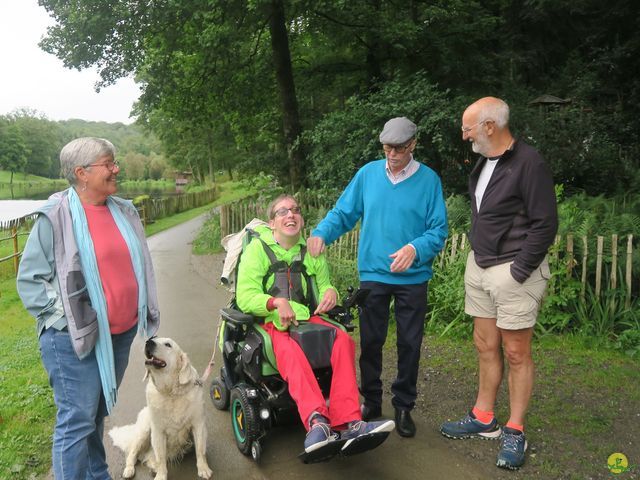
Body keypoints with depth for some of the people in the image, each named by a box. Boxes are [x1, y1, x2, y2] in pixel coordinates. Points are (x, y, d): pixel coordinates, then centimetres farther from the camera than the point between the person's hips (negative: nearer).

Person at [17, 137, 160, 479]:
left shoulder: (124, 211, 7)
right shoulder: (55, 217, -12)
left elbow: (137, 267, 18)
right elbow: (29, 279, -8)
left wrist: (144, 313, 15)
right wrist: (63, 316, -14)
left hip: (122, 333, 6)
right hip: (75, 338, -6)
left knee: (99, 413, 20)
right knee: (77, 421, 0)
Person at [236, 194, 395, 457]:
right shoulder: (258, 248, 2)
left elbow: (323, 286, 21)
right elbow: (245, 297, -7)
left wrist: (330, 291, -6)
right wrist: (276, 302, -26)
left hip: (307, 317, 4)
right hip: (270, 321, -4)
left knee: (343, 340, -27)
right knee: (290, 351, -38)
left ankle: (346, 423, -35)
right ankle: (317, 420, -54)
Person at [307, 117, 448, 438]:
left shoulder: (428, 180, -5)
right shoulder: (368, 174, 1)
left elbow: (438, 230, -7)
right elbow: (343, 213, 5)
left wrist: (415, 249, -25)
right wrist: (321, 233, -13)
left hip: (412, 278, -1)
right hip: (373, 272, 1)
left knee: (409, 344, 10)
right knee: (370, 342, 11)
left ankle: (403, 406, 28)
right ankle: (371, 401, 29)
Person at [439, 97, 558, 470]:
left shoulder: (528, 163, -15)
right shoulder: (484, 162, 10)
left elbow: (545, 224, -15)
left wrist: (518, 272, -16)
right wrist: (477, 258, 12)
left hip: (512, 271, -8)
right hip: (479, 267, 8)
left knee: (516, 353, 3)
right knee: (486, 347, 15)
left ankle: (515, 432, 18)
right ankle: (484, 419, 28)